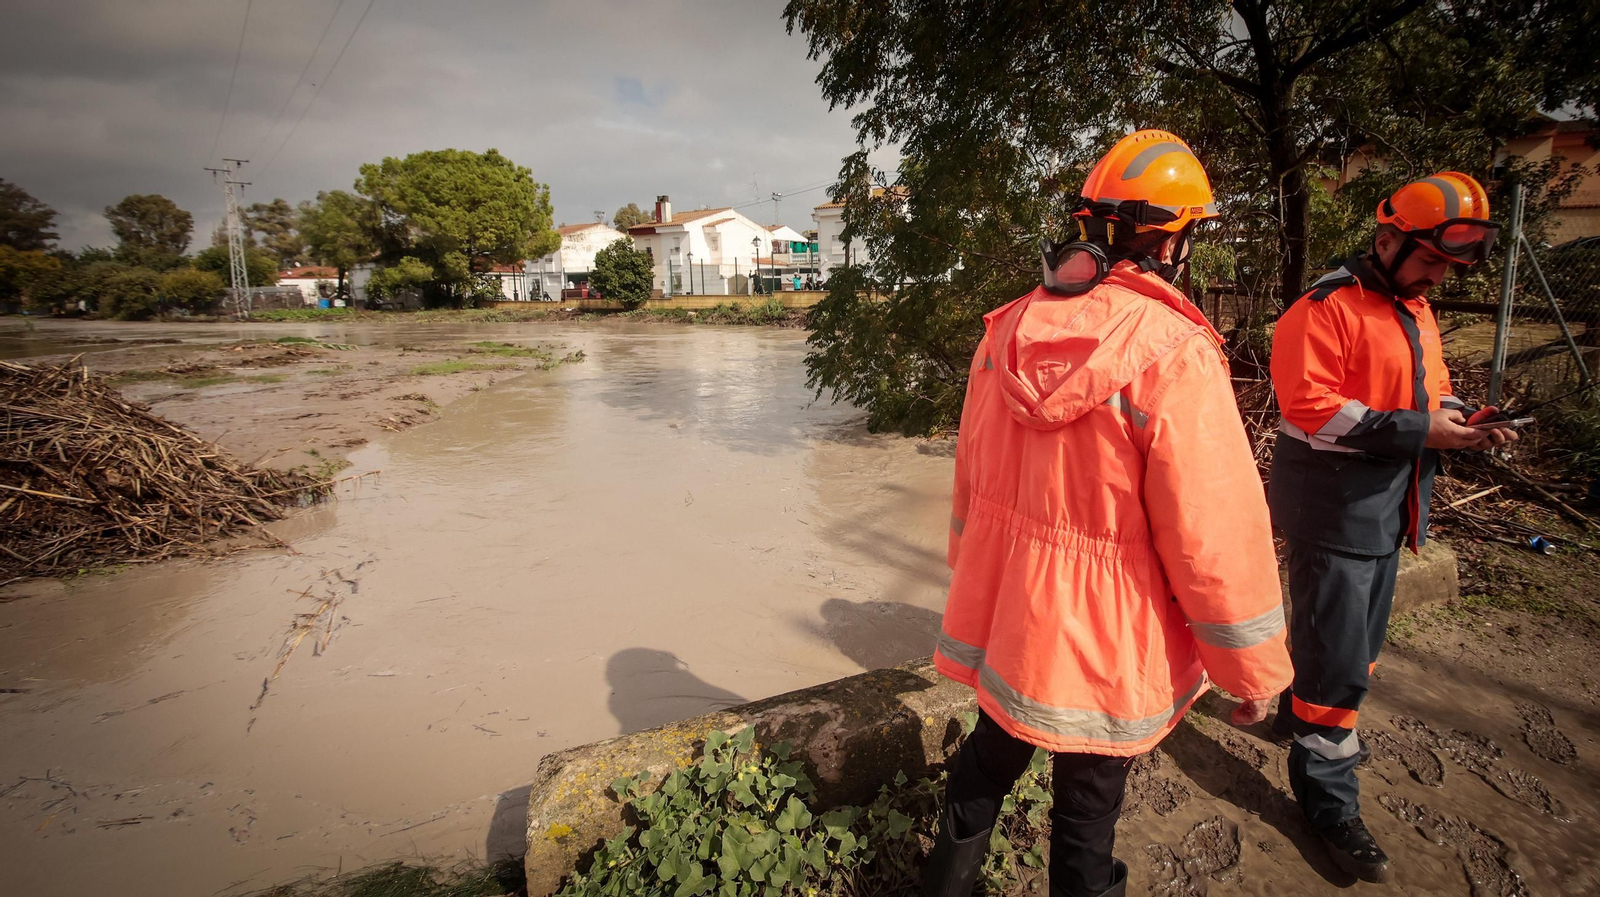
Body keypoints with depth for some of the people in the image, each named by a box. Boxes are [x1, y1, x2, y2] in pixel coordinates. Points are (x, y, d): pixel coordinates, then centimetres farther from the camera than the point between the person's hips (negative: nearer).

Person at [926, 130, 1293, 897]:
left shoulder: (1008, 329, -3)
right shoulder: (1173, 352, -21)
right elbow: (1216, 537, -18)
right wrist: (1256, 668, -2)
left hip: (999, 613, 6)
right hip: (1101, 641, -5)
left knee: (988, 758, 27)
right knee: (1086, 813, 17)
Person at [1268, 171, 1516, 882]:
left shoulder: (1416, 311, 14)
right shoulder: (1327, 308, -15)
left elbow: (1427, 393, 22)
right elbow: (1310, 408, -23)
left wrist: (1459, 418, 2)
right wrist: (1419, 430, -23)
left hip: (1387, 510, 9)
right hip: (1332, 511, -9)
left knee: (1358, 639, 22)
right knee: (1338, 657, -3)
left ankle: (1300, 712, 44)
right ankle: (1327, 797, 11)